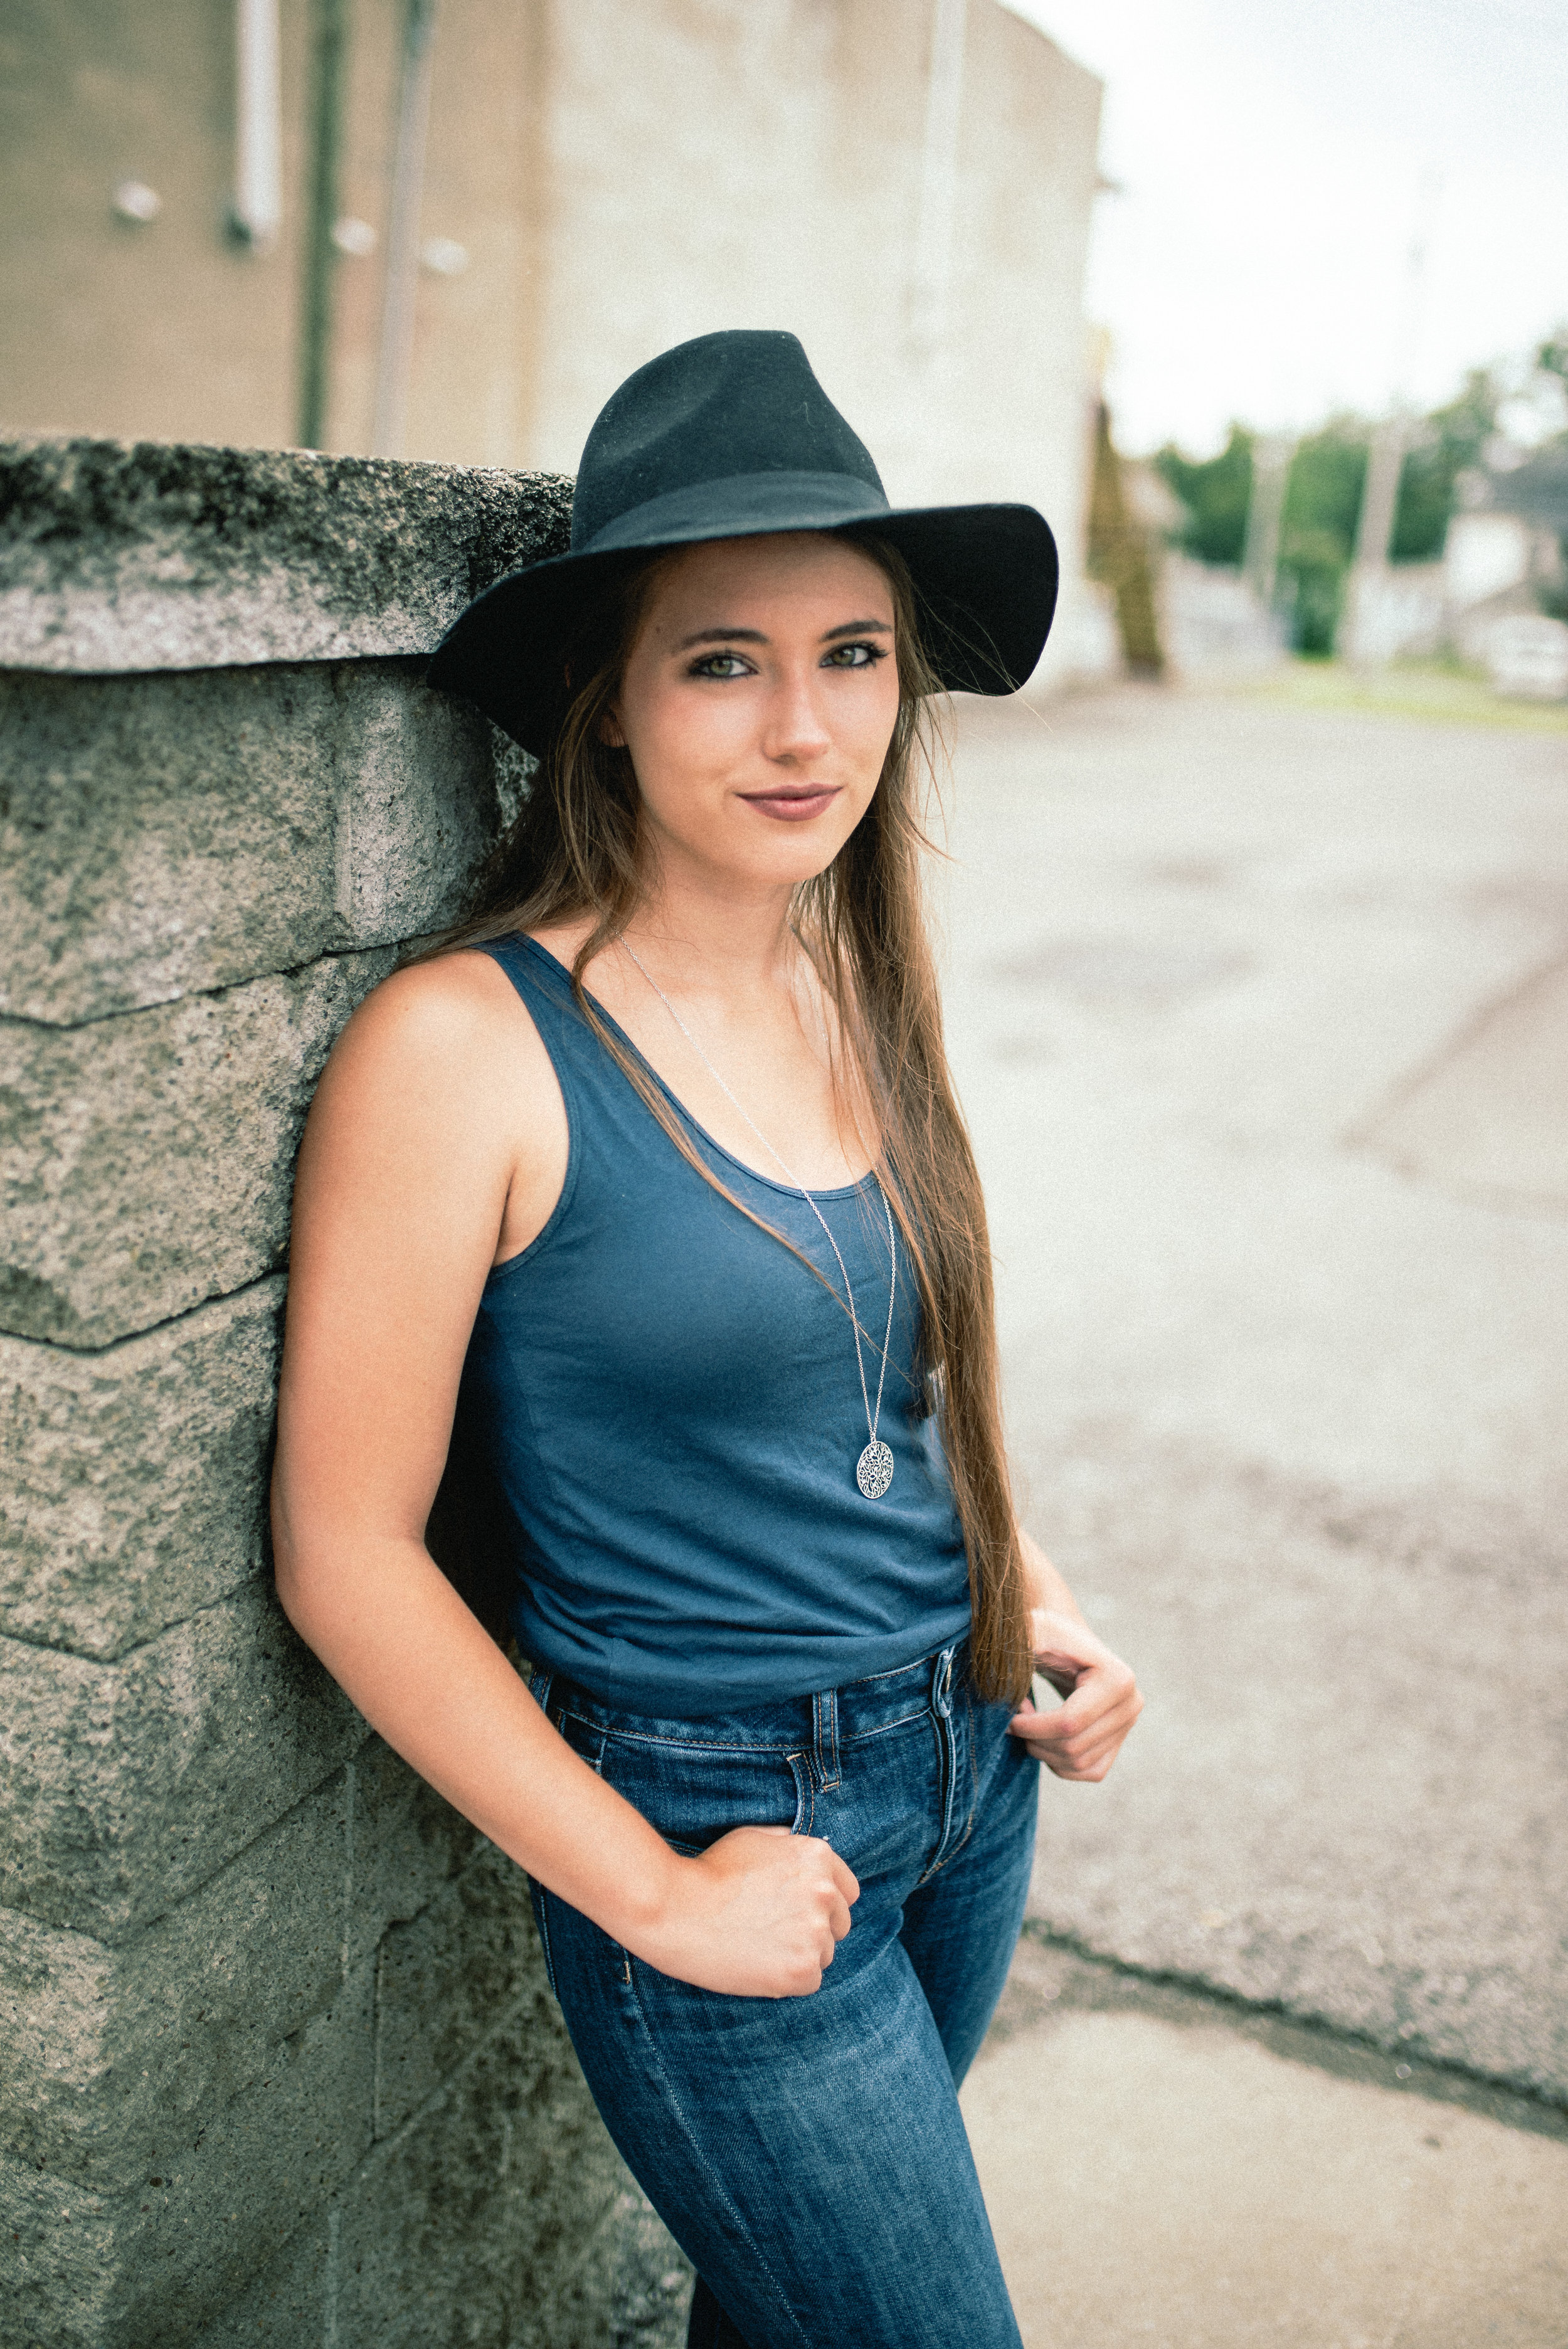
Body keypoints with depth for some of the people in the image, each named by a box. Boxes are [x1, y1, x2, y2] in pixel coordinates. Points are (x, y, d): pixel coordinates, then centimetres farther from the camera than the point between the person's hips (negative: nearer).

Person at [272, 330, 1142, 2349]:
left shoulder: (863, 991, -1)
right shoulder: (466, 1046, -21)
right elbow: (345, 1555, -17)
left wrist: (1039, 1610, 1)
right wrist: (653, 1895, -14)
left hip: (973, 1767, 6)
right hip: (722, 1825, -6)